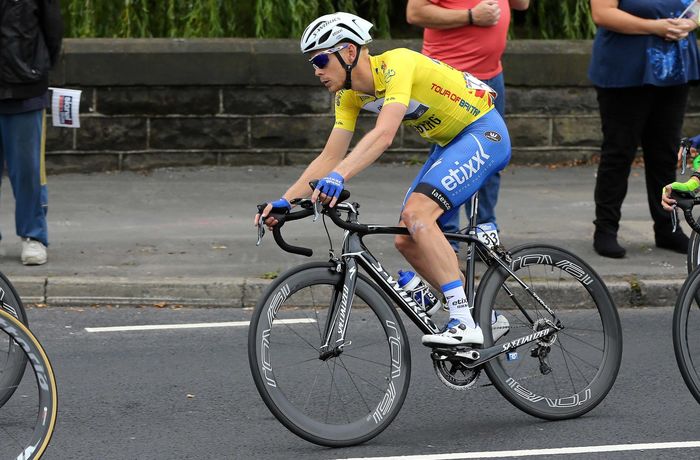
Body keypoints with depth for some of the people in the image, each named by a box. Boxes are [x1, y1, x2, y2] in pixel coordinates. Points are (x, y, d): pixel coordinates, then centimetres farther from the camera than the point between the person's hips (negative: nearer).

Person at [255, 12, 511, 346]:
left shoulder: (396, 64, -26)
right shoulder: (350, 95, 0)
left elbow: (383, 135, -39)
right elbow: (330, 156, 2)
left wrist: (338, 177, -51)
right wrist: (284, 201, -9)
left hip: (484, 132, -9)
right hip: (450, 143, 9)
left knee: (417, 213, -26)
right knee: (407, 241, 2)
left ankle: (464, 323, -26)